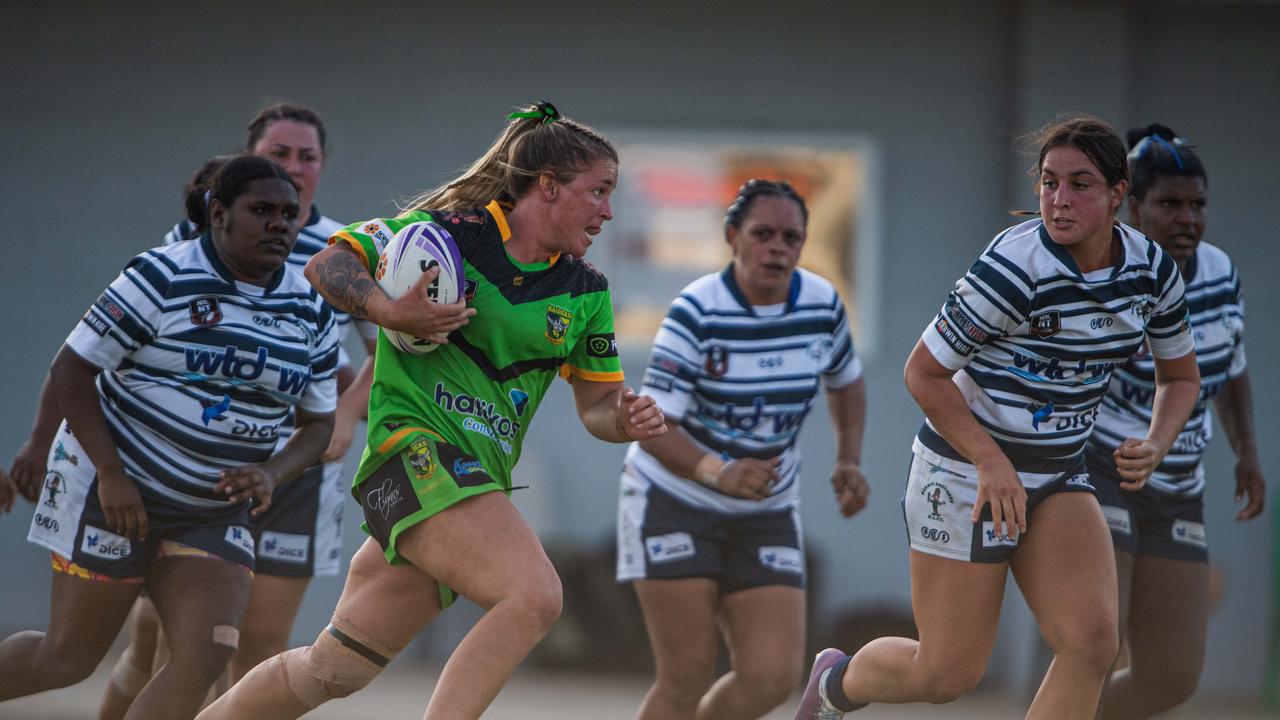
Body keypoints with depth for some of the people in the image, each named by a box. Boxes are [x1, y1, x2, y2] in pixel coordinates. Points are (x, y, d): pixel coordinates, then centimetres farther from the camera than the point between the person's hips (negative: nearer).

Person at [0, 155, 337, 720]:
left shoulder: (311, 313, 4)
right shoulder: (163, 278, -13)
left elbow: (318, 422, 11)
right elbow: (70, 370, -12)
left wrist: (272, 474, -10)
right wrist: (110, 474, -20)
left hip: (213, 515, 5)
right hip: (115, 490, -5)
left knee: (207, 654, -14)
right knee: (69, 658, 0)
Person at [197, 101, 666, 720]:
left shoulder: (585, 293, 11)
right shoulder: (449, 229, -6)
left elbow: (597, 403, 16)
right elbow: (326, 266, -1)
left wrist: (626, 420, -7)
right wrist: (387, 310, -19)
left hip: (479, 477, 7)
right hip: (413, 443, -7)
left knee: (335, 669, 11)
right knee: (533, 596, -29)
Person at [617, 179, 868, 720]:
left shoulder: (822, 303, -4)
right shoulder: (698, 311, -18)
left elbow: (845, 382, 17)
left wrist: (848, 462, 0)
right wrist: (720, 472, -39)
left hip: (765, 517, 5)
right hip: (673, 501, -4)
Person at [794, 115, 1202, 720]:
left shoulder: (1152, 268, -2)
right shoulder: (1014, 267, -22)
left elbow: (1181, 375, 14)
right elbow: (923, 372, -15)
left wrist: (1155, 446, -6)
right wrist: (991, 462, -24)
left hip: (1059, 477, 6)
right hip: (963, 472, -6)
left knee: (1092, 643, -16)